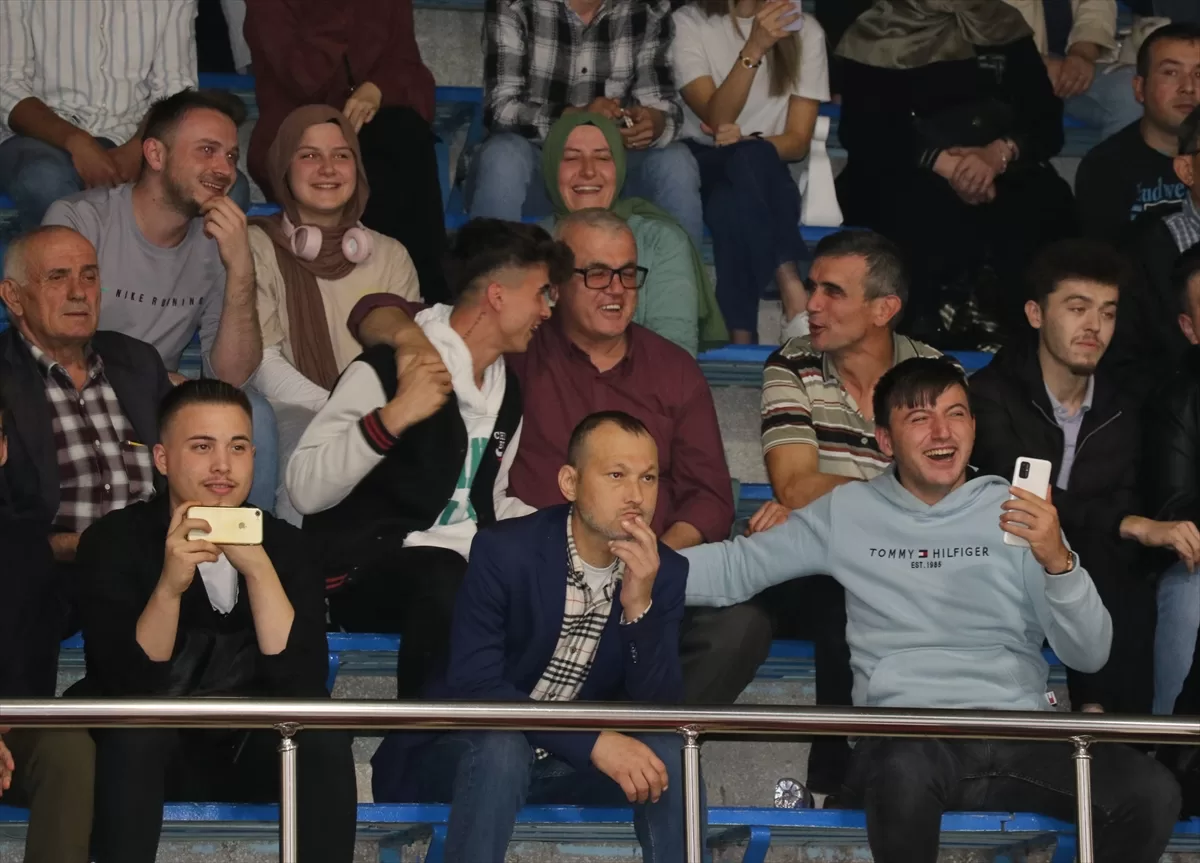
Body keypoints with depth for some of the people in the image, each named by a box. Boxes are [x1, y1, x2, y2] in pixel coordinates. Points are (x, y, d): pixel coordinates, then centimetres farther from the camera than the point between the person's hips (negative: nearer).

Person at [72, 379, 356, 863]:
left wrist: (258, 569, -26)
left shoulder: (282, 545, -1)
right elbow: (132, 686, -20)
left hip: (249, 760, 2)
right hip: (143, 756, -2)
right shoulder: (115, 542, -8)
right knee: (136, 724, -33)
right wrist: (169, 585, -36)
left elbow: (302, 681, -15)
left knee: (321, 730, -25)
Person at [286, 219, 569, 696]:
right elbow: (305, 491, -18)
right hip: (363, 567, -8)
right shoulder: (388, 370, -9)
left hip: (468, 561, 8)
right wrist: (392, 417, -28)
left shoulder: (507, 388, 17)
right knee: (446, 580, -38)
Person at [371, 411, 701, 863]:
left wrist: (639, 606, -28)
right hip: (467, 754, -4)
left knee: (671, 751, -21)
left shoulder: (665, 572, -6)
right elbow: (473, 686, -26)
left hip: (571, 765, 4)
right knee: (500, 746, -35)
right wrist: (593, 742, -34)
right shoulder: (504, 552, -18)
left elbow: (659, 711, -12)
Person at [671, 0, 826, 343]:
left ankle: (744, 339, -38)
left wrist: (748, 144, -21)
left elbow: (798, 141, 0)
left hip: (768, 175, 1)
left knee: (730, 206, -35)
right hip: (703, 167, -1)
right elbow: (717, 119, -16)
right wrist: (753, 50, -28)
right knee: (750, 159, -36)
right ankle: (793, 292, -40)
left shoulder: (804, 30, 4)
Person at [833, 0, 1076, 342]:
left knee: (1047, 201, -32)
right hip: (899, 184, -2)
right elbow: (862, 134, -7)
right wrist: (943, 162, -24)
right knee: (926, 208, -38)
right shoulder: (873, 39, 5)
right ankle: (926, 329, -31)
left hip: (998, 179, 2)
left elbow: (1047, 123, 4)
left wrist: (1001, 153, -20)